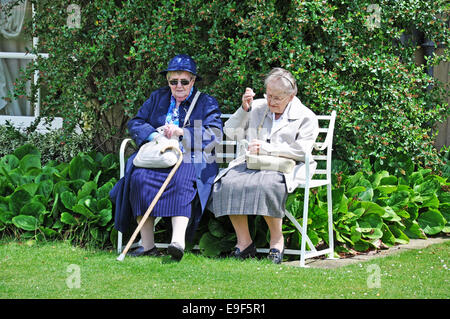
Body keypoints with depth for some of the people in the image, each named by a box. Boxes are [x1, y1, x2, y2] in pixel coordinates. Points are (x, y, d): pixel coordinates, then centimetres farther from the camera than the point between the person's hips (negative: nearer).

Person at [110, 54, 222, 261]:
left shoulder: (206, 102, 12)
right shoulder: (157, 98, 22)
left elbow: (214, 135, -1)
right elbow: (135, 124, 16)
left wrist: (182, 132, -13)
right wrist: (154, 135, -5)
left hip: (191, 158, -3)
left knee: (182, 180, -38)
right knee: (140, 177, -30)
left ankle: (178, 241, -51)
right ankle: (148, 245, -31)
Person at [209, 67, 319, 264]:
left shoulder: (306, 117, 6)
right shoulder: (257, 108, 18)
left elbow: (302, 150, -7)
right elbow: (231, 133, 16)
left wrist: (267, 148, -11)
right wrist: (244, 109, 0)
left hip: (283, 168, -4)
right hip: (250, 164, 4)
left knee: (266, 186, -39)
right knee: (228, 183, -29)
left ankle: (277, 239, -20)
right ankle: (243, 242, -22)